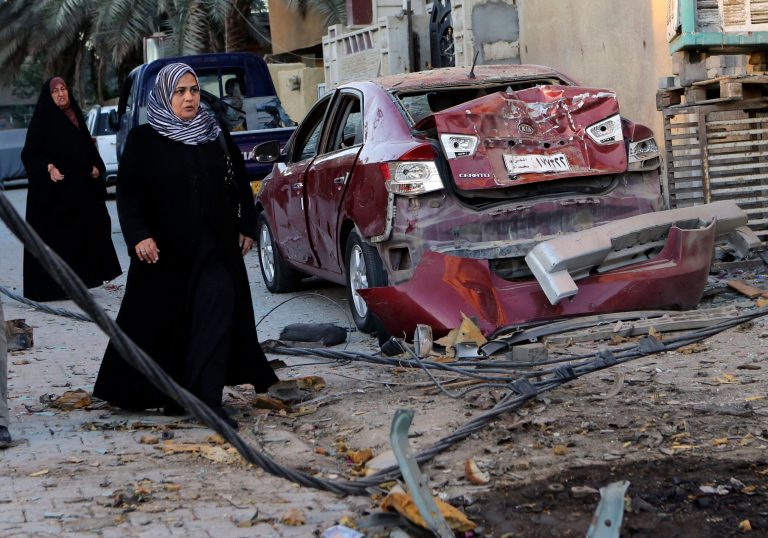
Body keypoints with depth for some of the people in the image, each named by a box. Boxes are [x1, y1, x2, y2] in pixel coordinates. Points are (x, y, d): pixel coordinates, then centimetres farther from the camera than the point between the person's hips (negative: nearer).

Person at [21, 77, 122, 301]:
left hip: (79, 188, 7)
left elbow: (88, 147, 22)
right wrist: (48, 168, -25)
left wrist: (95, 167, 5)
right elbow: (30, 154, -9)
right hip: (52, 191, -7)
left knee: (80, 235, 6)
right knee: (54, 237, -7)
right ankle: (48, 286, -4)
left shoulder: (76, 117, 14)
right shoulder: (42, 121, -6)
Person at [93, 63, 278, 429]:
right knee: (167, 323, 5)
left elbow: (240, 184, 17)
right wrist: (138, 235, -17)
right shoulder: (143, 140, 0)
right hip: (166, 250, -2)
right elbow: (127, 193, -5)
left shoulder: (217, 136, 9)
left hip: (216, 248, 2)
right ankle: (171, 395, 21)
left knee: (216, 315, -12)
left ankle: (208, 399, -14)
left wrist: (246, 227, 13)